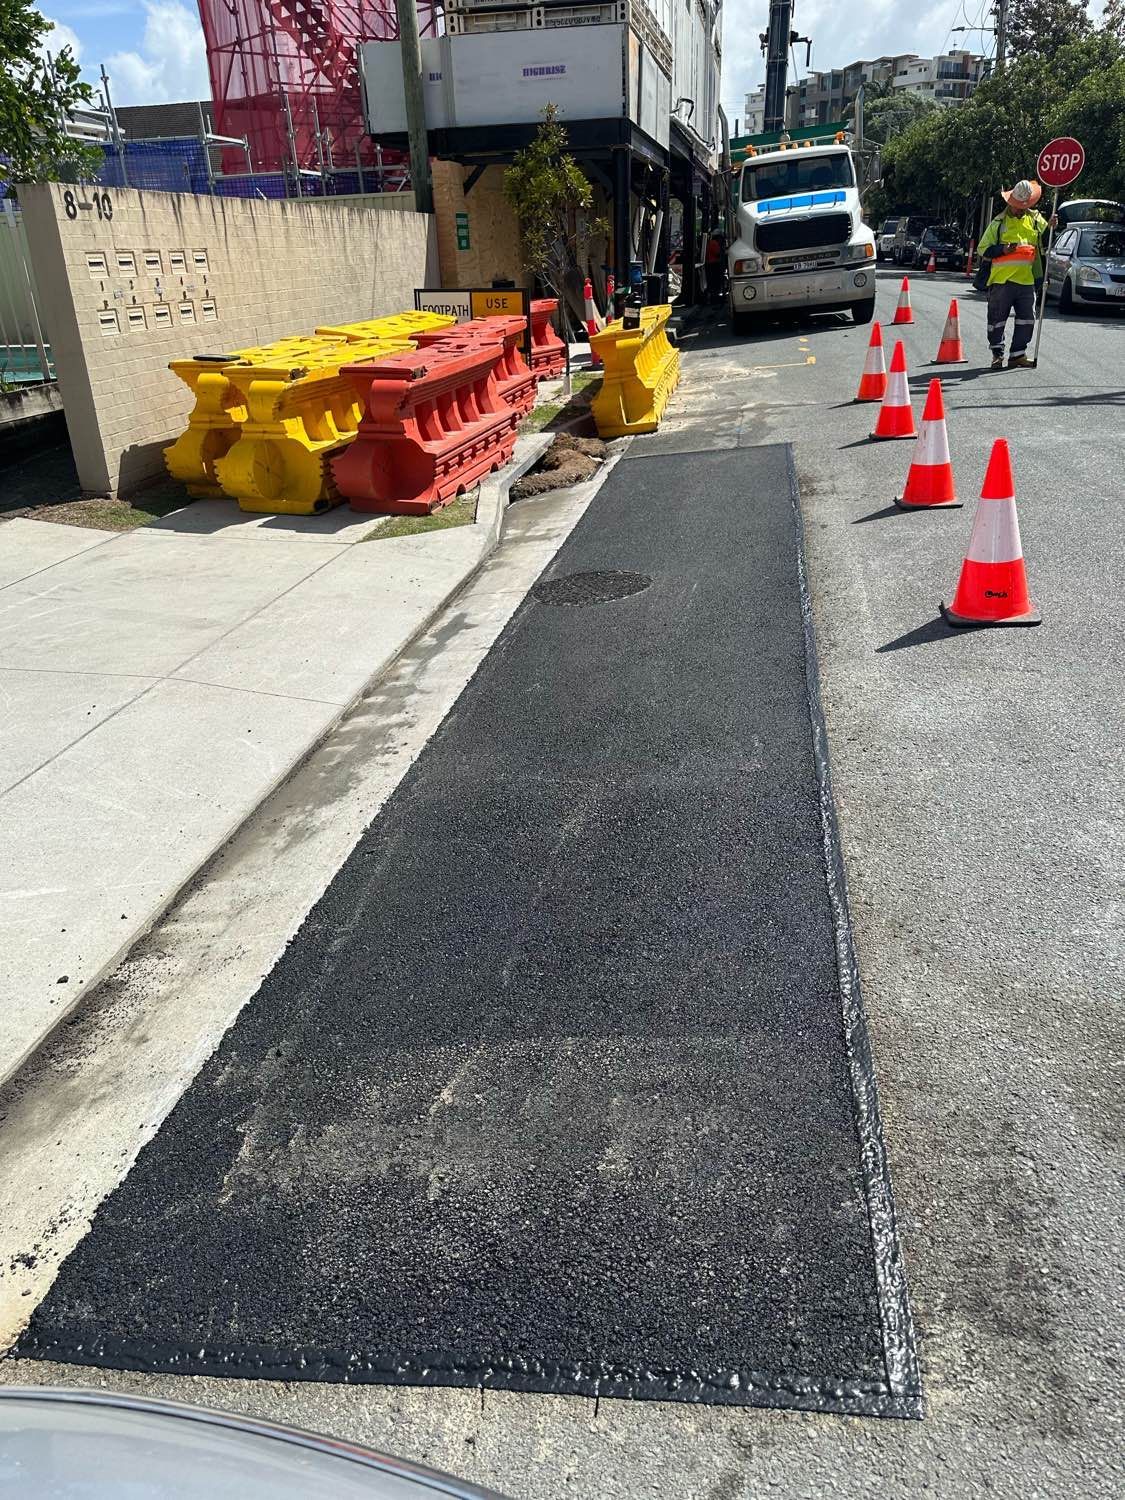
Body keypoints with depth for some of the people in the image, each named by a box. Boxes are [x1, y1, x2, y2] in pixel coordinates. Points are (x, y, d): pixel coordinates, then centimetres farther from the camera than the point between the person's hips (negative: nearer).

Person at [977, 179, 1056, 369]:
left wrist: (1050, 228, -7)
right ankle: (997, 355, 15)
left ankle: (1018, 355, 13)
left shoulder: (1035, 219, 11)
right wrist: (1002, 250, -14)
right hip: (1002, 280, -3)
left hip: (1027, 280, 3)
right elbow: (983, 250, 2)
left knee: (1026, 320, 3)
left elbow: (1045, 243, 12)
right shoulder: (999, 222, 2)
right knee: (997, 319, 1)